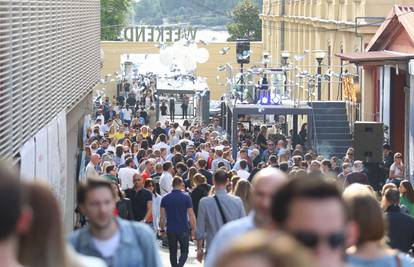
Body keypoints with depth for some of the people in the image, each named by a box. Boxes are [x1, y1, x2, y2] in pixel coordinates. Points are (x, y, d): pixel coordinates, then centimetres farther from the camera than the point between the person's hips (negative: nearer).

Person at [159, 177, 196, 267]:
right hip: (184, 229, -2)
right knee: (184, 252, 6)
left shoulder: (165, 198, 1)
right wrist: (193, 229, 1)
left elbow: (162, 216, 1)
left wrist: (162, 229, 12)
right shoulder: (186, 197, -7)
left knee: (173, 253, 14)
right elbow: (191, 215, -7)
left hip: (171, 230, 2)